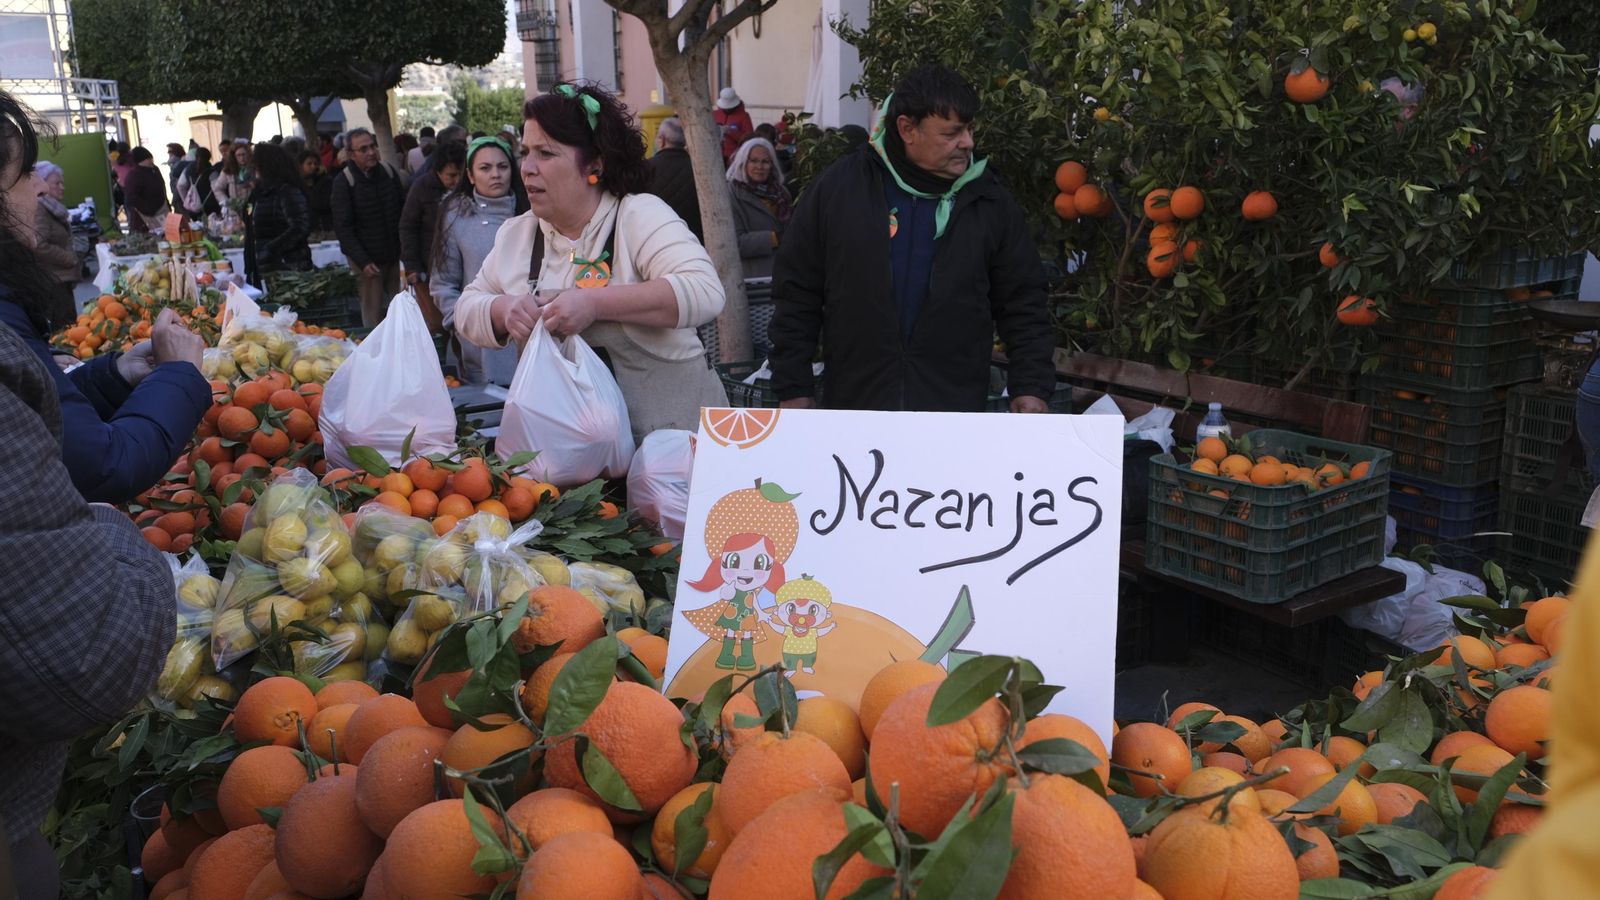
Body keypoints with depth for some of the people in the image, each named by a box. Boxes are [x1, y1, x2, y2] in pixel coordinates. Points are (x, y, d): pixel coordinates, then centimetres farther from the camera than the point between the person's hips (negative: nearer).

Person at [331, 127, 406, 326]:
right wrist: (362, 261, -17)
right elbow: (343, 227, -11)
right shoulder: (343, 182, -9)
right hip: (368, 260, -4)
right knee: (373, 315, -4)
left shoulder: (389, 171, 5)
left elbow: (403, 210, 13)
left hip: (394, 256, 4)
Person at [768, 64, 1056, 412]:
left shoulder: (991, 203, 1)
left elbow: (1024, 304, 7)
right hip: (856, 400, 0)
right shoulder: (838, 187, -1)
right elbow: (797, 295, 2)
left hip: (954, 408, 0)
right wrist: (793, 387, 0)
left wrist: (1032, 385, -2)